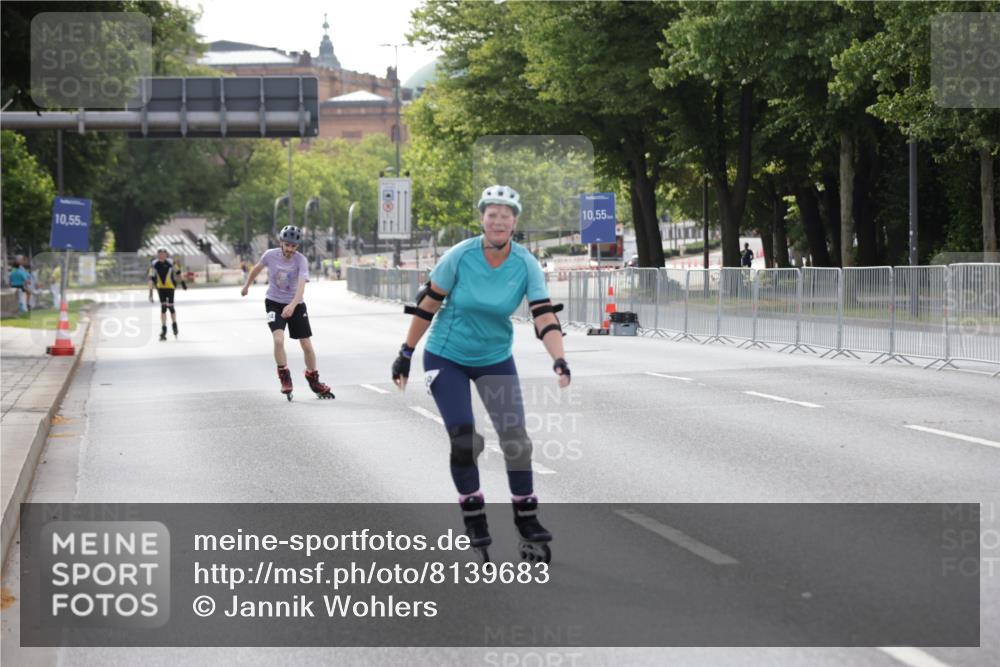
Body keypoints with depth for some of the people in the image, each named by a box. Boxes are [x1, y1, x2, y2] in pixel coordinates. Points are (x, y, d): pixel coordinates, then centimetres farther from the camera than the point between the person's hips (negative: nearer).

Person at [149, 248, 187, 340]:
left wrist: (182, 282, 14)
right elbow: (151, 278, -11)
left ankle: (174, 324, 25)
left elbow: (177, 272, 5)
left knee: (170, 306, -2)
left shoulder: (171, 262, -11)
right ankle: (163, 329, 2)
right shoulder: (154, 264, -11)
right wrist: (150, 292, -15)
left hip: (170, 287, -1)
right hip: (160, 288, 1)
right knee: (163, 307, -4)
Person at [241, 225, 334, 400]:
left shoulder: (301, 260, -19)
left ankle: (313, 381, 23)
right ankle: (285, 378, -7)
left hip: (295, 305, 0)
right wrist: (247, 285, 26)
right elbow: (257, 268, 11)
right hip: (274, 302, 0)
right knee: (278, 339, -23)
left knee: (307, 345, 2)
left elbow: (301, 286, -32)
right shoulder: (270, 255, -12)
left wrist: (292, 305, -48)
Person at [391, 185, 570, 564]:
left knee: (516, 439, -5)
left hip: (495, 358, 2)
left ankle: (527, 521, 10)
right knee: (464, 443, -10)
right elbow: (427, 305, -8)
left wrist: (559, 360, -36)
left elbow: (545, 316, -20)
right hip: (446, 358, -2)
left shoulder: (526, 265, -13)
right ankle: (475, 523, 7)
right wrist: (405, 354, -5)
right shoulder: (461, 256, -18)